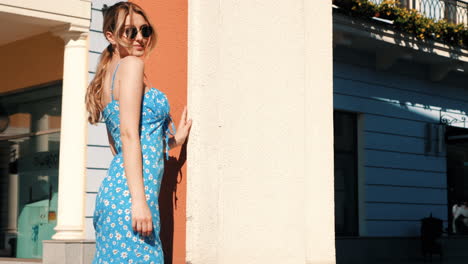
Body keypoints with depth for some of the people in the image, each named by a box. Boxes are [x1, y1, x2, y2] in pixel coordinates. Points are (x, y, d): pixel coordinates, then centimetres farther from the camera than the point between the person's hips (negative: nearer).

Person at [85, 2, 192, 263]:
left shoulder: (108, 74, 23)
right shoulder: (131, 65, -3)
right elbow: (129, 135, -14)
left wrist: (174, 140, 24)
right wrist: (139, 200, -20)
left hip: (113, 190, 9)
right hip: (130, 192, -9)